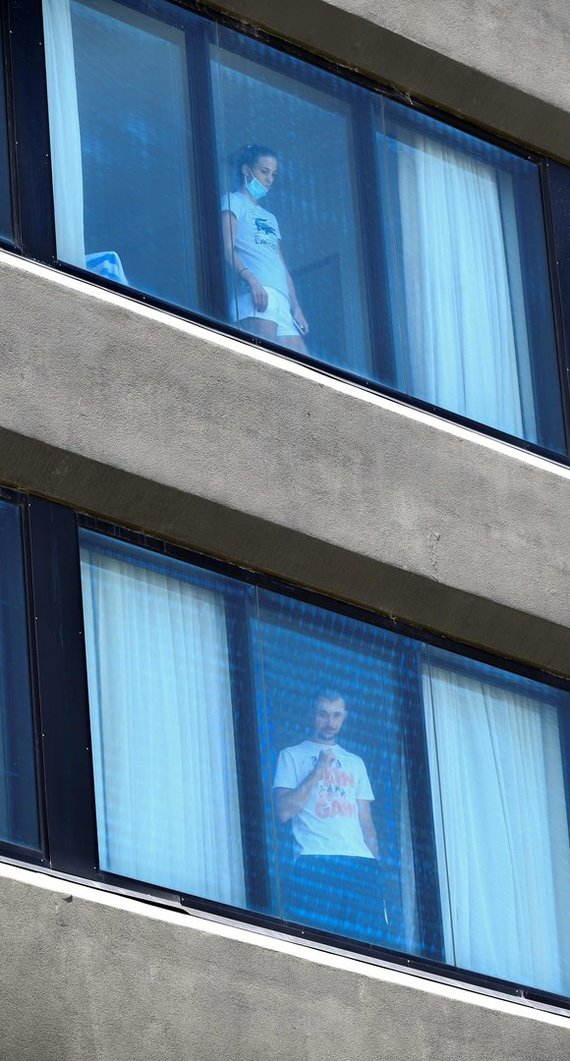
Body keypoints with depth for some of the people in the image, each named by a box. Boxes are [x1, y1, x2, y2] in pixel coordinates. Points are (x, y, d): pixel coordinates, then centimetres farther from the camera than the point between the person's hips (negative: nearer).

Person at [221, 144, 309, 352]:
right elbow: (227, 248, -5)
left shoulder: (270, 218, 35)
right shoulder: (234, 201, 12)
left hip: (281, 299, 8)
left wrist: (296, 308, 17)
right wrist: (251, 279, -21)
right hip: (255, 294, -8)